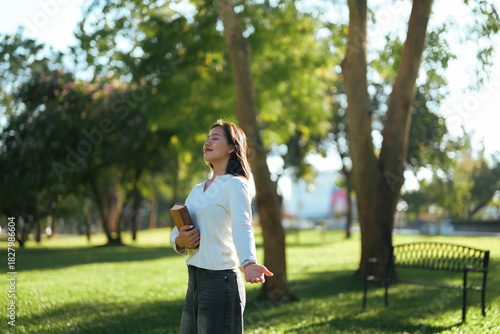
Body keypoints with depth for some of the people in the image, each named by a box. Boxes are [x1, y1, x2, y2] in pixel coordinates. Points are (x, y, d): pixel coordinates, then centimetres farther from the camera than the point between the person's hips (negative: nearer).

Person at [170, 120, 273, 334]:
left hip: (220, 282, -8)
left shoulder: (235, 185, -7)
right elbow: (175, 234, 16)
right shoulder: (198, 190, 17)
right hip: (195, 282, 8)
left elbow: (242, 227, -23)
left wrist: (248, 264, -42)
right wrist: (180, 241, -9)